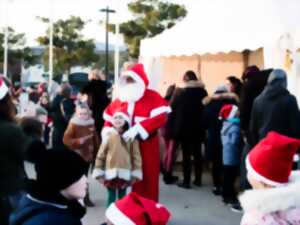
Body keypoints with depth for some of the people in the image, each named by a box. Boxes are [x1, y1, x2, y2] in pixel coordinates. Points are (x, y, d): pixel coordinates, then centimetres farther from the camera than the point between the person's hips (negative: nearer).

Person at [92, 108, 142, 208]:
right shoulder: (109, 137, -3)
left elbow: (136, 156, -1)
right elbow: (100, 155, 1)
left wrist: (135, 174, -3)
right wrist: (99, 173, -1)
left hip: (125, 174, 0)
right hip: (110, 173, 0)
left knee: (122, 197, 13)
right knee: (111, 197, 6)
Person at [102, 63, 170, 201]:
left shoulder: (152, 97, -5)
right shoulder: (119, 99, 13)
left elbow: (161, 117, -19)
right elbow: (109, 117, 20)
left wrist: (136, 130, -25)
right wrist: (107, 129, -3)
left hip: (146, 147, -4)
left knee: (147, 180, 3)